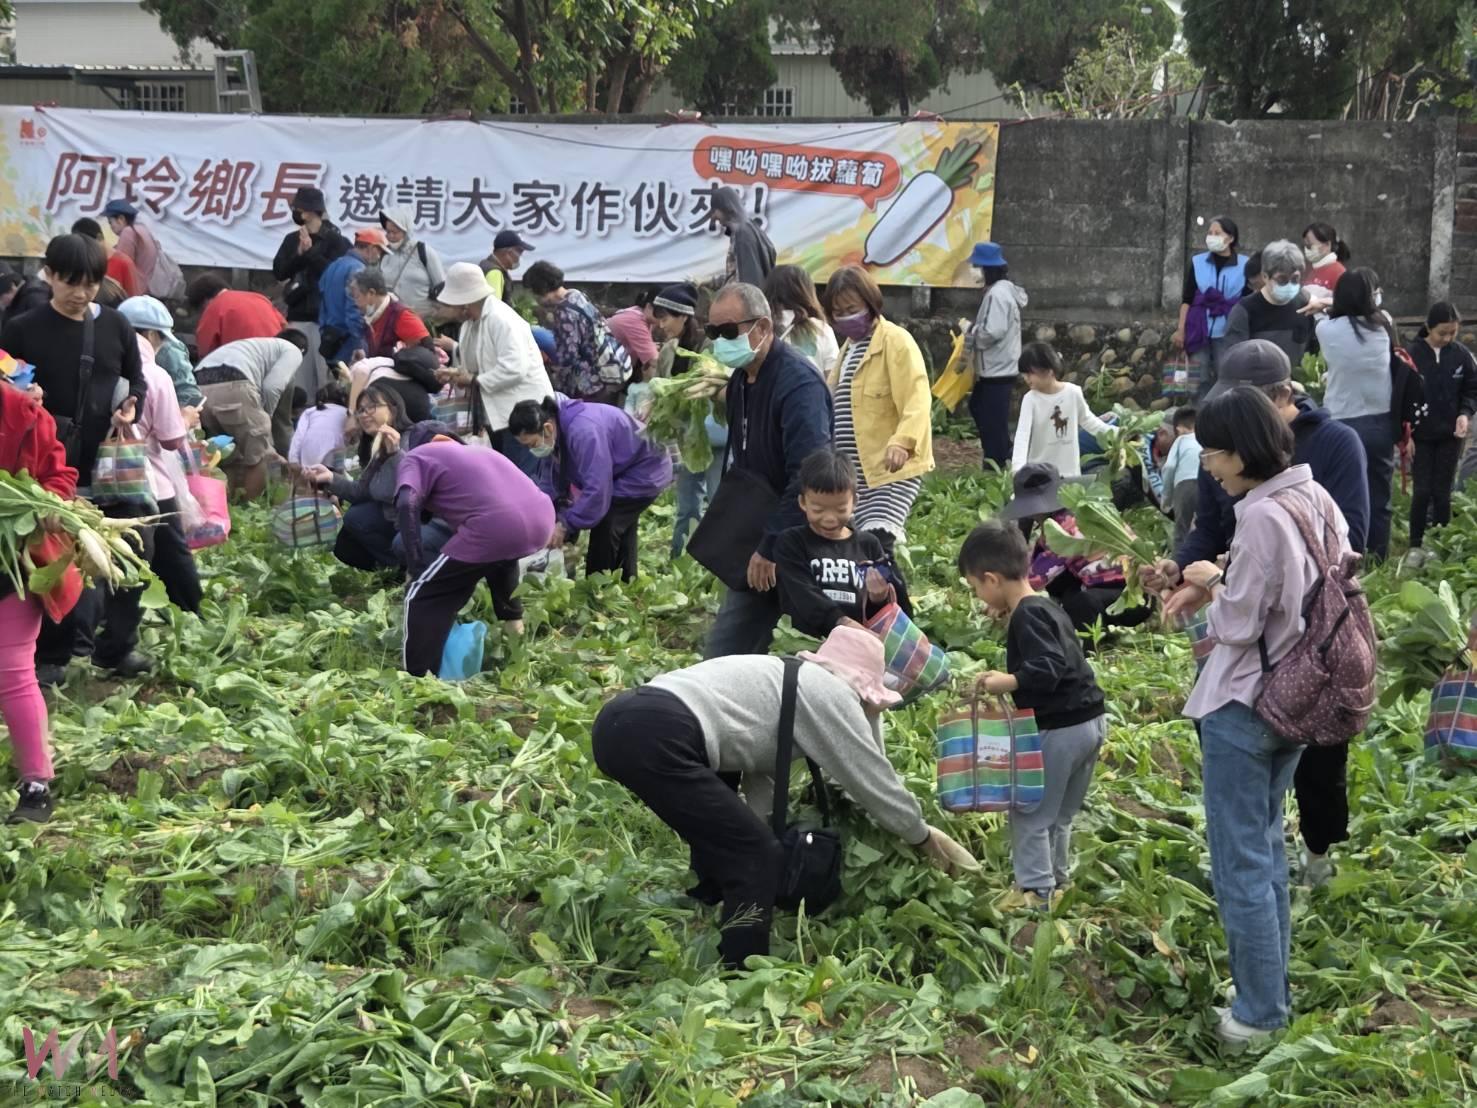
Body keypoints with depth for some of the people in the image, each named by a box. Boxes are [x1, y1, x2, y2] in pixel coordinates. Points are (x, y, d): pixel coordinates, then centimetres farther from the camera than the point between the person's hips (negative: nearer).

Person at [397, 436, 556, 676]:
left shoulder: (416, 457, 17)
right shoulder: (474, 450, 38)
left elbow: (407, 504, -4)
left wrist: (419, 567, -4)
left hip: (496, 527, -7)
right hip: (542, 518, 7)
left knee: (422, 595, 7)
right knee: (500, 556, 42)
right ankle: (514, 624, 50)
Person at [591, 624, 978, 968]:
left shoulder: (785, 682, 32)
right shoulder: (832, 694, 8)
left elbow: (763, 774, 30)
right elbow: (875, 781, 13)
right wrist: (923, 836, 27)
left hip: (619, 722, 10)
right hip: (657, 738, -10)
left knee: (723, 845, 25)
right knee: (757, 857, -1)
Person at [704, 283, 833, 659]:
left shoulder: (798, 383, -20)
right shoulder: (741, 379, 10)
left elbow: (809, 474, -28)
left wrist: (772, 547, -26)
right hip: (756, 541, 9)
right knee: (727, 648, 7)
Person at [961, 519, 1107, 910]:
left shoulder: (1027, 617, -17)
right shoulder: (1046, 609, 13)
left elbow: (1048, 668, -28)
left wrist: (1009, 681, -38)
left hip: (1058, 728, -10)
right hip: (1090, 721, 10)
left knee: (1030, 813, 0)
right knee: (1059, 815, 21)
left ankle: (1035, 890, 4)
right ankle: (1057, 881, 31)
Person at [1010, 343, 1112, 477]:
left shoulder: (1073, 392, -6)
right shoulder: (1031, 399, -10)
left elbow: (1087, 420, 11)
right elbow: (1022, 434, -18)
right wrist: (1017, 467, -30)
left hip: (1070, 471, 2)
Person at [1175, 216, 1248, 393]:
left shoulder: (1244, 265, 1)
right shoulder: (1197, 262, 6)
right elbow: (1186, 299, 7)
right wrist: (1181, 330, 1)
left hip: (1228, 333, -1)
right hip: (1199, 331, 1)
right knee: (1201, 379, 4)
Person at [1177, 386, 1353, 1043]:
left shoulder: (1261, 517, -25)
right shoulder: (1314, 498, 2)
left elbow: (1239, 624, -21)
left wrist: (1211, 584, -2)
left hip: (1244, 709, -9)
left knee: (1240, 862, 2)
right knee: (1265, 843, 23)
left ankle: (1260, 1011, 11)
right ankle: (1272, 984, 33)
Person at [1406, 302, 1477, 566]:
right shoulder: (1412, 354, -11)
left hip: (1450, 435, 2)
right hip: (1420, 435, -2)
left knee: (1442, 492, 7)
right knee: (1422, 491, -1)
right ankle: (1416, 546, 11)